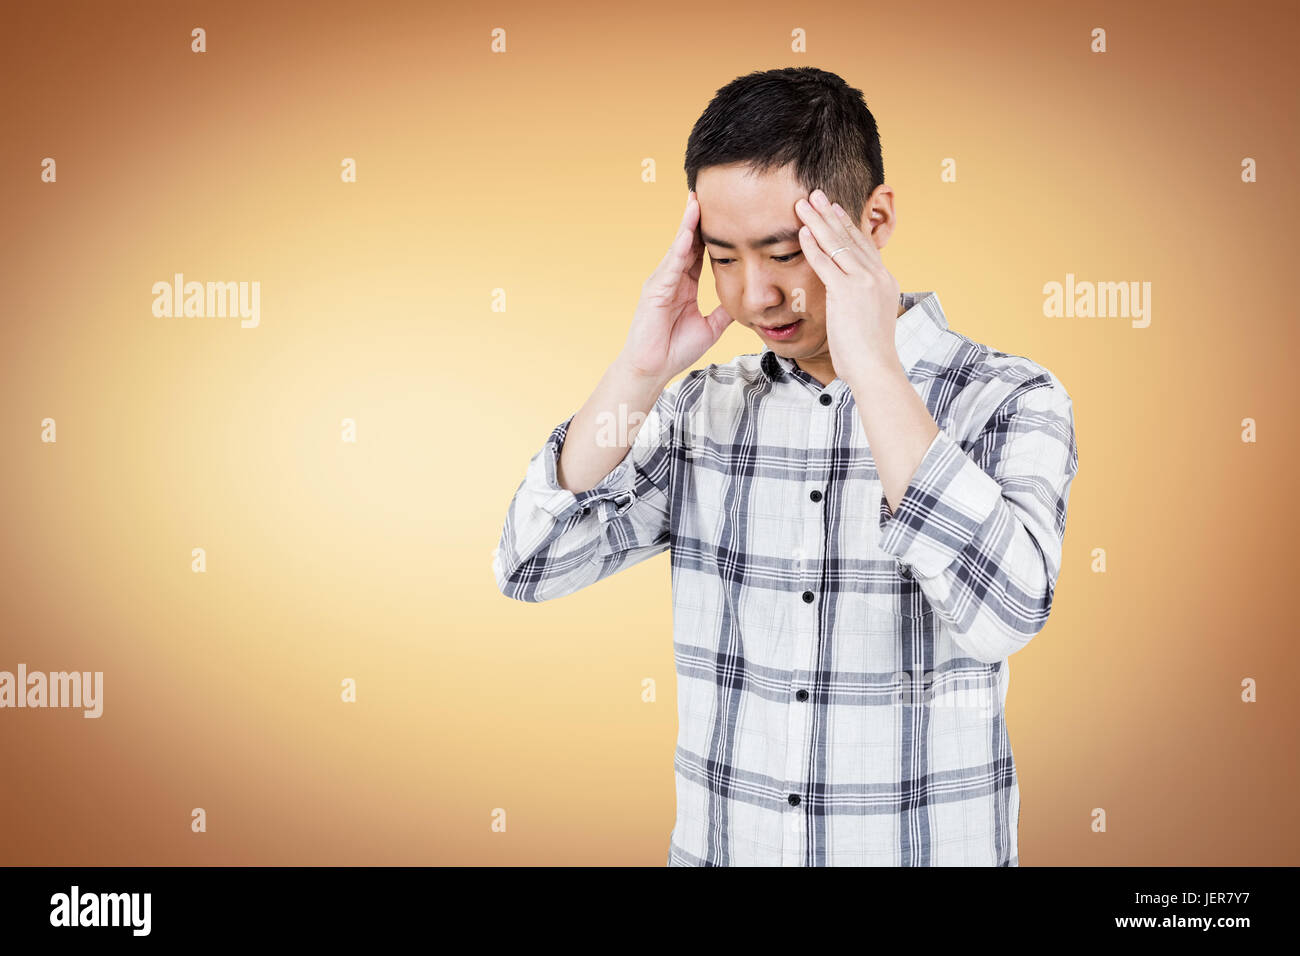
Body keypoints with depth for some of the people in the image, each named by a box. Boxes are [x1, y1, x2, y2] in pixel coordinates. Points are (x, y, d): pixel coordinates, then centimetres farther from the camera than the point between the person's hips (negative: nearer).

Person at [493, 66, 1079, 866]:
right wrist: (641, 371, -16)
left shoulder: (1011, 401, -12)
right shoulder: (705, 408, -1)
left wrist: (873, 366, -27)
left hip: (926, 846, -3)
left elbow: (1003, 609, -29)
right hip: (716, 843, 3)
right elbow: (532, 565, -7)